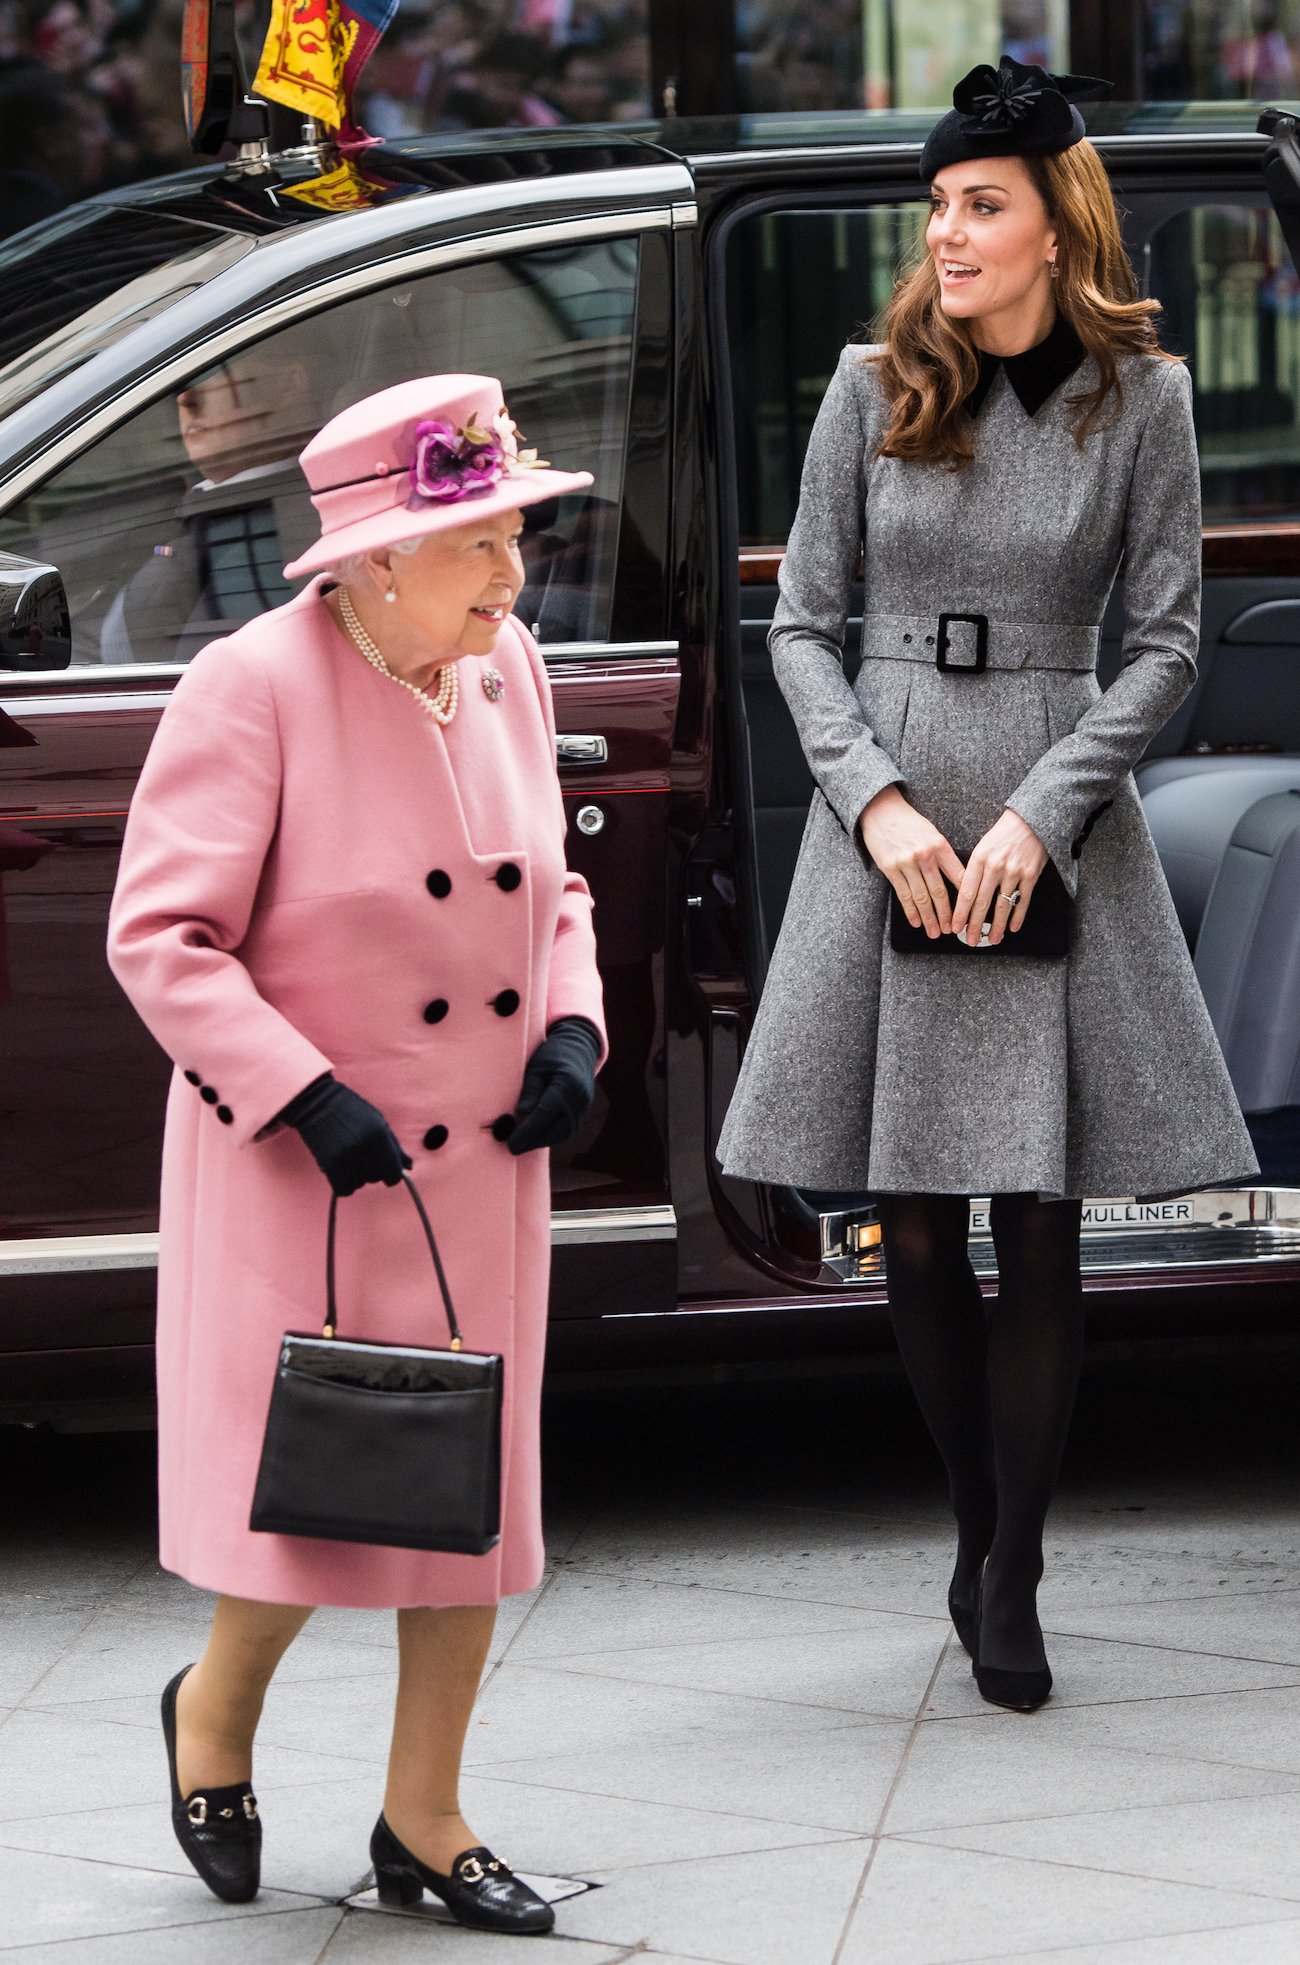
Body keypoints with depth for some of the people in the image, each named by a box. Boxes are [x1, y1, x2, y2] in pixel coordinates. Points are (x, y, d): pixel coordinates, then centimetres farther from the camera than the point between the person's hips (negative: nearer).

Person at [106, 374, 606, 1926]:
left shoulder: (505, 671, 4)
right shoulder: (251, 690, -17)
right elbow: (159, 936, -17)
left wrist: (571, 1027, 0)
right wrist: (308, 1099, -23)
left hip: (483, 1163, 6)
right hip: (300, 1166, -6)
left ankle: (423, 1824, 21)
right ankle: (216, 1710, 31)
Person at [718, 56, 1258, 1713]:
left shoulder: (1137, 397, 1)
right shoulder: (874, 388, 4)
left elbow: (1167, 641, 1)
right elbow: (800, 624, 6)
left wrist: (1042, 812, -10)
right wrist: (877, 802, -8)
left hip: (1058, 826, -1)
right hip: (888, 816, 1)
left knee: (1039, 1229, -3)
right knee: (917, 1236, 3)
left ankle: (1010, 1580, 7)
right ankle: (979, 1534, 21)